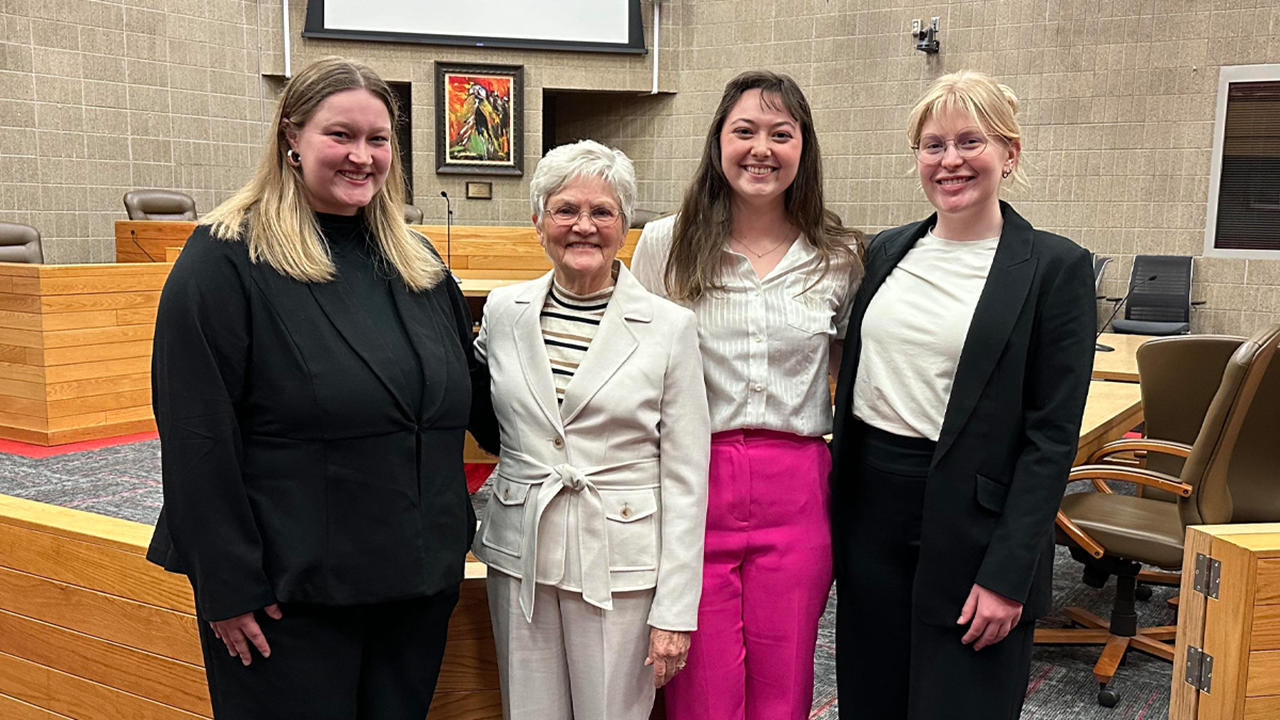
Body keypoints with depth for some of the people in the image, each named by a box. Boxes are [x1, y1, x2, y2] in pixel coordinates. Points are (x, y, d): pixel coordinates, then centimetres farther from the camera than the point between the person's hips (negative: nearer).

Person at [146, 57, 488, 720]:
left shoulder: (417, 262, 8)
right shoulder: (225, 260, -10)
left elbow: (464, 399, 17)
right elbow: (197, 437, -14)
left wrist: (450, 539, 15)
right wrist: (228, 586, -15)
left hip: (421, 580, 6)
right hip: (288, 593, -5)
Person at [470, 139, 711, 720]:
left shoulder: (670, 327, -6)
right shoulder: (502, 311, 3)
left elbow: (685, 477, -6)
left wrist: (675, 611, -7)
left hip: (621, 566, -3)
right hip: (520, 559, 3)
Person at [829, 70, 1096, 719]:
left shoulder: (1056, 267, -7)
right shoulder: (886, 251, 8)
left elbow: (1052, 437, -10)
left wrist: (1007, 574, -14)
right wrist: (836, 511, 9)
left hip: (969, 517, -4)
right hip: (869, 506, 5)